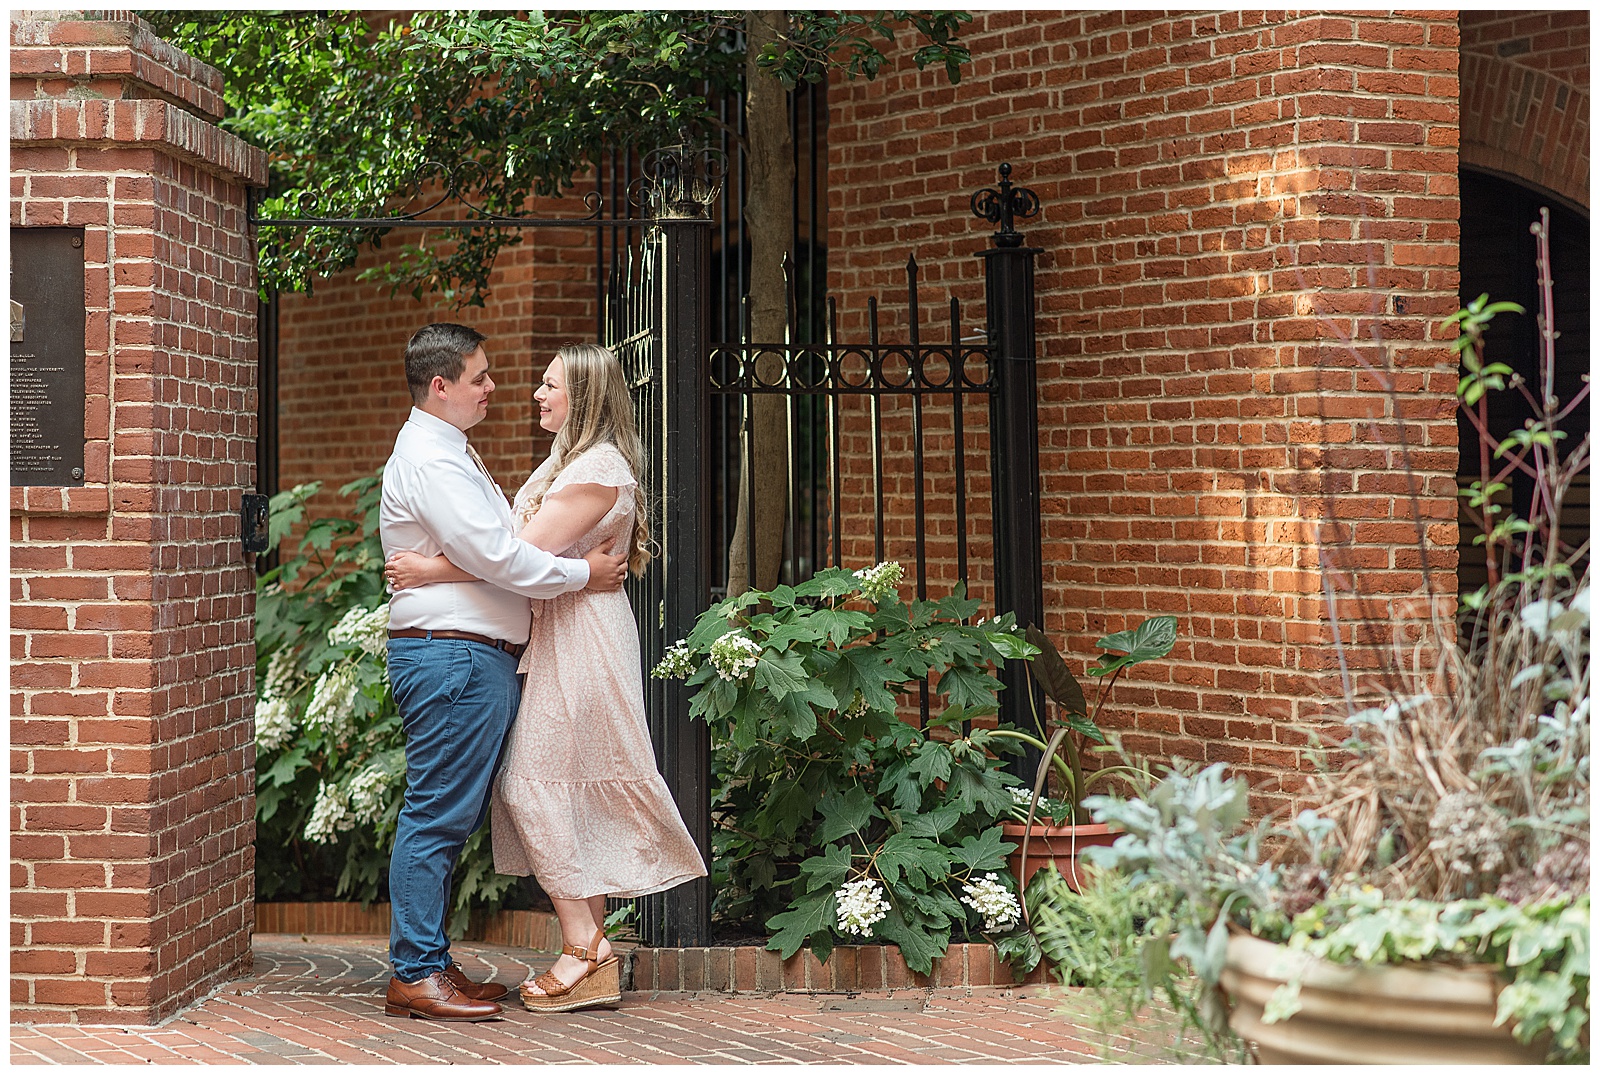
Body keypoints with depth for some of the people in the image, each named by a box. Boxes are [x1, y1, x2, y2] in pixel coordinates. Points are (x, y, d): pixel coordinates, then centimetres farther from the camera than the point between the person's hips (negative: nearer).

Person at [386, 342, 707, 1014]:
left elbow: (529, 552, -21)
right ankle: (593, 965, 10)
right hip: (556, 638, 10)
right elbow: (530, 552, 15)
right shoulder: (568, 462, 19)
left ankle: (583, 943, -7)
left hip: (581, 639, -10)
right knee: (563, 790, 8)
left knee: (531, 781, -10)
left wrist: (432, 569, -19)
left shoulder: (599, 467, -14)